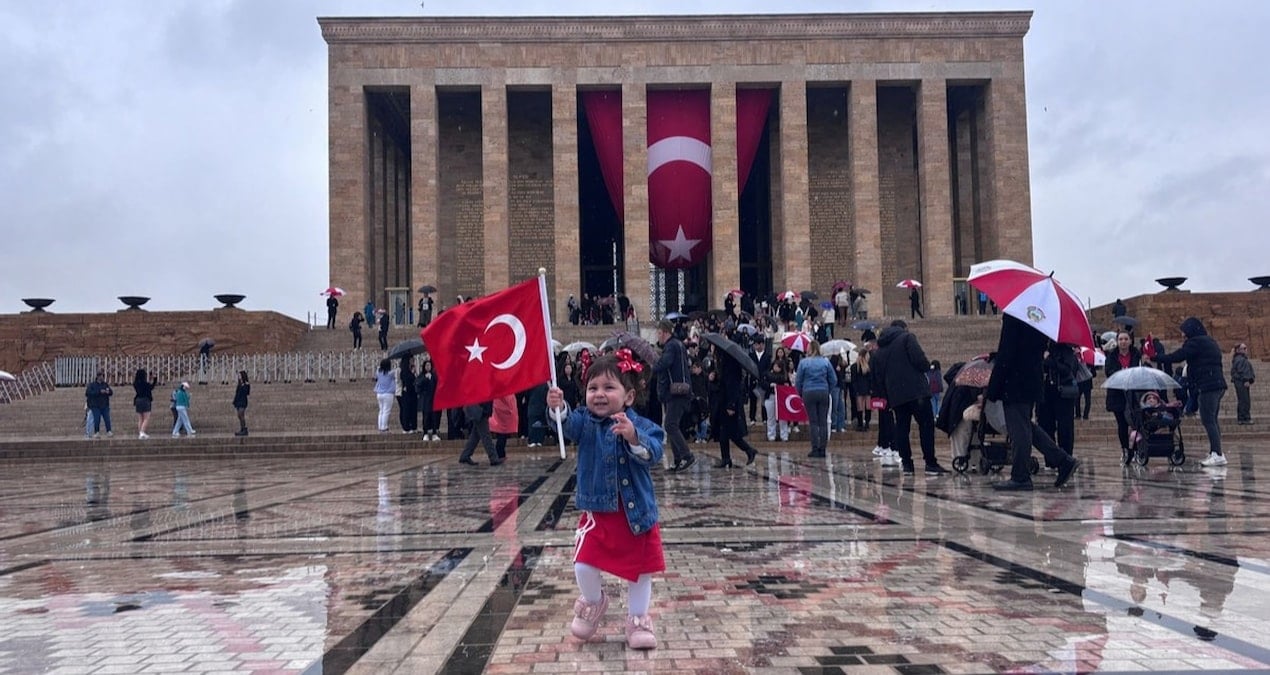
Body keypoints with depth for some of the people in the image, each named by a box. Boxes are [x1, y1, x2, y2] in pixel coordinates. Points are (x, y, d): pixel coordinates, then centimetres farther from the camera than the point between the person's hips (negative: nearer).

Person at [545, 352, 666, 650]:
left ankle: (638, 621, 31)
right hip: (597, 512, 0)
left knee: (640, 570, 9)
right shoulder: (586, 421, -5)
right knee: (584, 564, -8)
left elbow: (653, 453, -24)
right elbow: (569, 424, -26)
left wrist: (633, 437, -42)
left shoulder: (641, 426, -8)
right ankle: (593, 602, 24)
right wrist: (557, 408, -48)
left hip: (637, 513, 0)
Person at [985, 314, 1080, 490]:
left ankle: (1020, 478, 4)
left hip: (1016, 383, -9)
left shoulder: (1012, 316, -17)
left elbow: (1006, 356, -18)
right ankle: (1064, 461, 17)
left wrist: (991, 392, -14)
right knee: (1026, 427, 18)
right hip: (1033, 380, 9)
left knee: (1019, 430, -2)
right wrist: (993, 357, 23)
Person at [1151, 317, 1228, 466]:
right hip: (1218, 384, 10)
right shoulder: (1209, 341, 20)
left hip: (1208, 386, -10)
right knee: (1212, 420, 12)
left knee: (1208, 420, -10)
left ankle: (1217, 454, -14)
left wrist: (1156, 357, -2)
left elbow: (1176, 357, -14)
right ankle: (1215, 453, 11)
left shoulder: (1195, 342, -10)